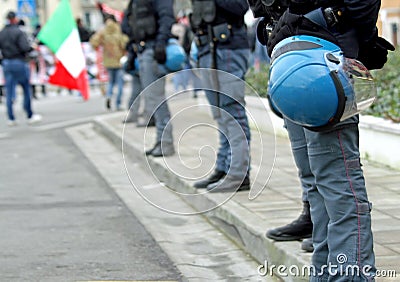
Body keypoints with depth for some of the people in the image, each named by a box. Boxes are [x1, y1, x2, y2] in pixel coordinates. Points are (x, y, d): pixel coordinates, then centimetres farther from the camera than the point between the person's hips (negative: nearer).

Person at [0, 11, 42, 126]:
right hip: (19, 63, -5)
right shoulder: (18, 32, -12)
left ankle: (11, 118, 5)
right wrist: (32, 47, -2)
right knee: (27, 89, 6)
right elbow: (25, 48, -20)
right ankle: (30, 116, 11)